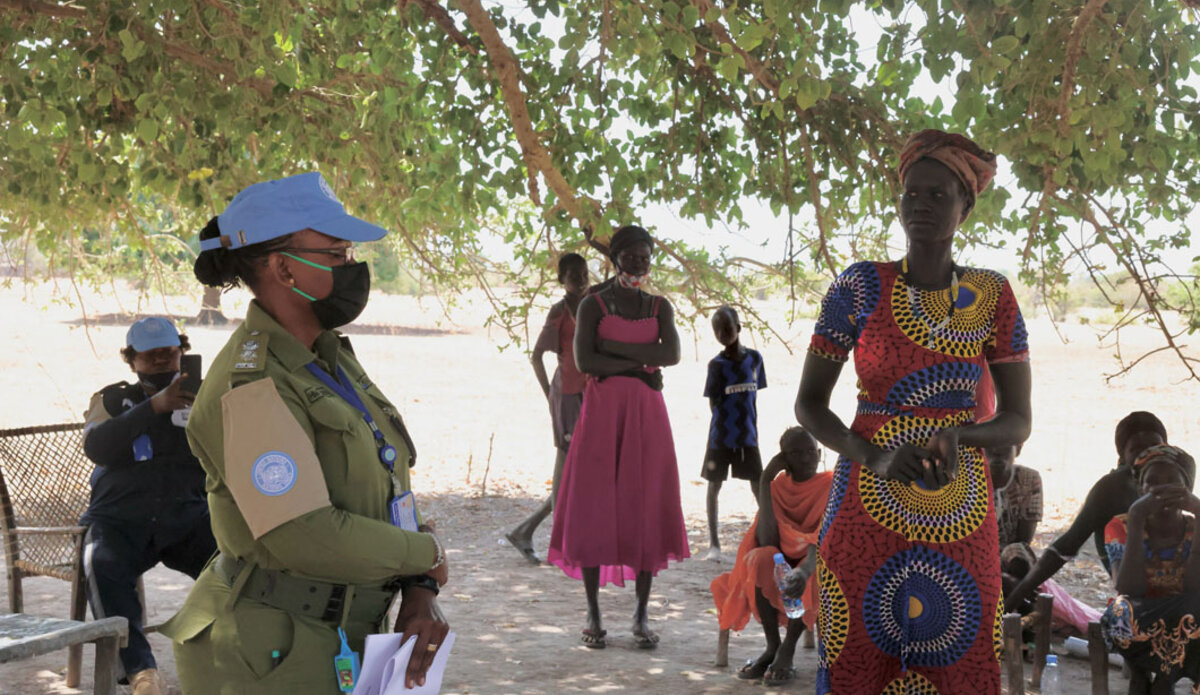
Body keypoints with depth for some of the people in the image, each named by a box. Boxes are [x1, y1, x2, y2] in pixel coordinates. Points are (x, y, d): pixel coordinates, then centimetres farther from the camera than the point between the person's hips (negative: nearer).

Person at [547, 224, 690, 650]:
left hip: (646, 416, 2)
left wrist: (613, 348, -11)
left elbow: (672, 354, -7)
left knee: (646, 508, -1)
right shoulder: (593, 305, 4)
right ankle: (593, 613, 4)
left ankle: (641, 614, 6)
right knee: (594, 506, -4)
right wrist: (638, 366, -10)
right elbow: (583, 360, -10)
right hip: (601, 412, -2)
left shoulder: (660, 307, 11)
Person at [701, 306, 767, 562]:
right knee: (714, 485, 5)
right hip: (720, 437, -2)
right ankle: (714, 543, 12)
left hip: (747, 437, 2)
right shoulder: (716, 364, -7)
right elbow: (713, 403, -6)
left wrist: (753, 430, 11)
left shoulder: (754, 358, 2)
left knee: (759, 487, 4)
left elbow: (753, 396, 10)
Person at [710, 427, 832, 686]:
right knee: (759, 559, -30)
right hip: (781, 564, 3)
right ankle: (772, 647, -20)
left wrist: (804, 570, -51)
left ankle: (787, 650, -22)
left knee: (813, 575, -37)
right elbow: (767, 541, -17)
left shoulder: (832, 486, -12)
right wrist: (765, 482, -19)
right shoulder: (778, 487, -2)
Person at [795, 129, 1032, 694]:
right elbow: (809, 404, 0)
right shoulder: (859, 288, -3)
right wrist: (876, 458, -16)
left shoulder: (993, 298, 2)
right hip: (867, 512, -1)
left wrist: (957, 436, -17)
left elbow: (1017, 422, 4)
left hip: (961, 516, 2)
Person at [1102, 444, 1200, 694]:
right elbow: (1129, 590, -23)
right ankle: (1140, 675, -7)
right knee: (1123, 609, -35)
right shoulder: (1121, 527, -5)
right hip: (1137, 624, -1)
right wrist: (1137, 516, -29)